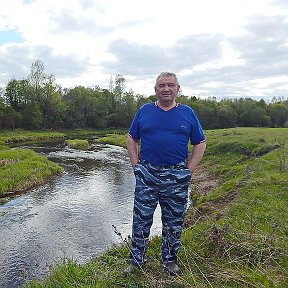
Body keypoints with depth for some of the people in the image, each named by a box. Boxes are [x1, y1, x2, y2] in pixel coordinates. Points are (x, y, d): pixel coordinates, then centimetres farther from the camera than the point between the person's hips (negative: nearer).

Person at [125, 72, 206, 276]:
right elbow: (131, 139, 10)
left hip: (177, 178, 1)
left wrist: (189, 170, -1)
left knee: (174, 222, 14)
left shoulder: (187, 113, 4)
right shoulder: (144, 111, 5)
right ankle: (136, 260, 27)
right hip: (147, 174, 0)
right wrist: (136, 165, 1)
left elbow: (200, 144, 7)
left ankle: (170, 260, 34)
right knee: (141, 220, 8)